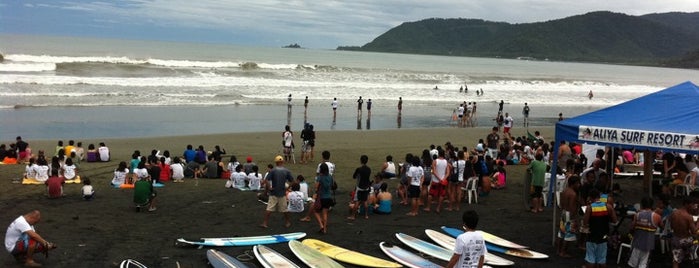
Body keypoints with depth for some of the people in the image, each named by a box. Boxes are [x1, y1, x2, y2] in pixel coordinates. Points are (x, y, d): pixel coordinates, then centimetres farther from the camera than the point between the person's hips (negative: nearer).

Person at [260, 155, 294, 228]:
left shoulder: (273, 170, -8)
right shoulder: (286, 171, -4)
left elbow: (266, 180, -17)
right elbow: (292, 181, -2)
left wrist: (268, 188, -6)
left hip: (273, 193, -1)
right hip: (282, 193, 1)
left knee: (269, 209, 0)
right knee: (284, 209, 14)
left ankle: (264, 223, -3)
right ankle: (288, 222, 25)